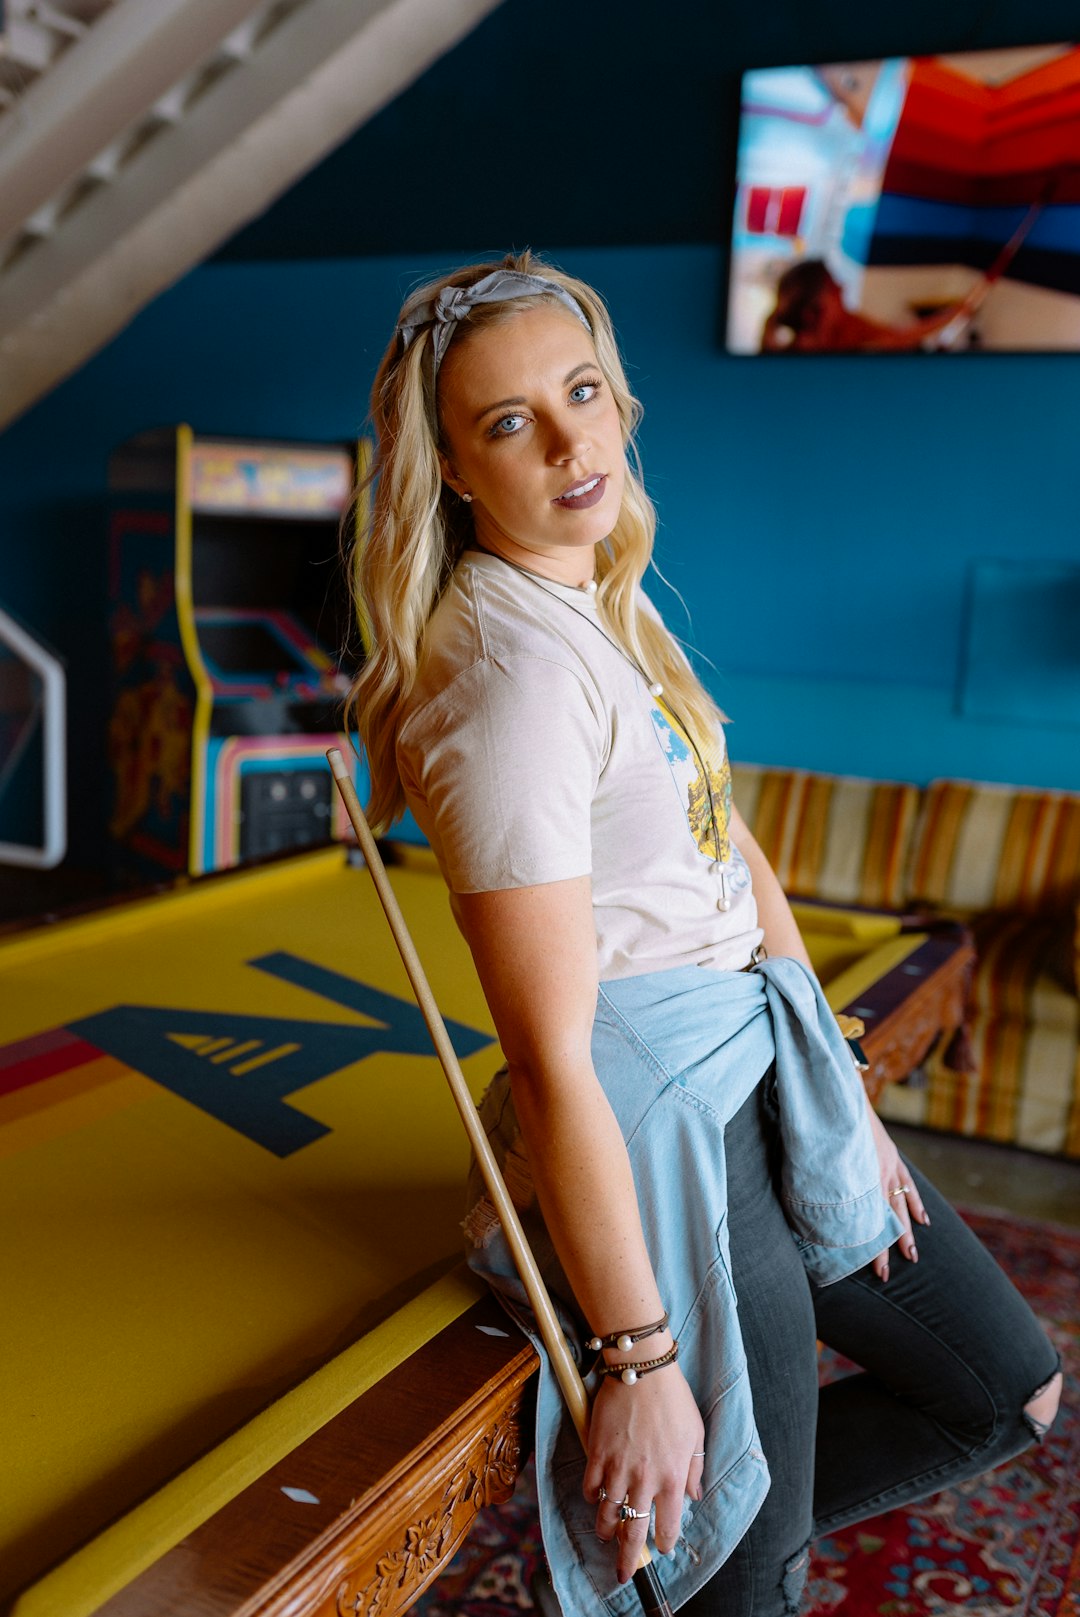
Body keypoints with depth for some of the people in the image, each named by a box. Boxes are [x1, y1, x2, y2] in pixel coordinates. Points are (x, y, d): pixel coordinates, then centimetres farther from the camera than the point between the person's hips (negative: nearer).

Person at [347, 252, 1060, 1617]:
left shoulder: (611, 600, 6)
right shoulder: (510, 672, -23)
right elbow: (552, 1059, -24)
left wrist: (841, 1088, 10)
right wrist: (637, 1361, -18)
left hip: (768, 1083, 9)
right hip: (661, 1135, -9)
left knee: (1010, 1395, 21)